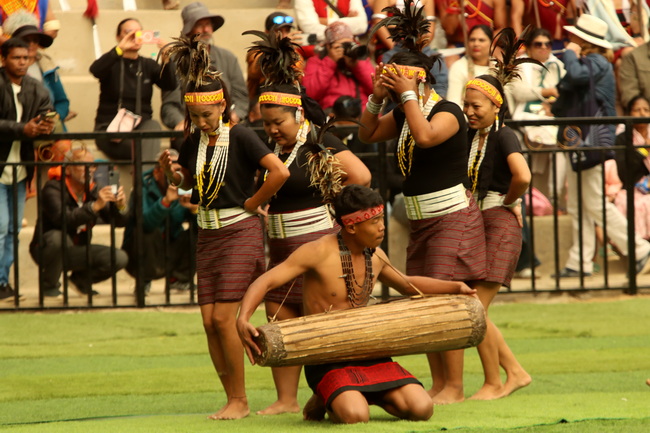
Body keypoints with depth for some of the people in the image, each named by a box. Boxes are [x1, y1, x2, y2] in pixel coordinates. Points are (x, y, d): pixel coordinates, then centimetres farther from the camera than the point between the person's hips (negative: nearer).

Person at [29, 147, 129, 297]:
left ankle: (80, 280, 13)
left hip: (77, 251, 5)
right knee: (58, 237, -40)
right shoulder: (53, 188, -18)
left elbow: (119, 222, -4)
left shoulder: (93, 191, 0)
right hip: (46, 250, -5)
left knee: (119, 258, -15)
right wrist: (95, 206, -45)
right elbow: (63, 220, -36)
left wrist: (120, 206, -27)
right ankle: (49, 285, -14)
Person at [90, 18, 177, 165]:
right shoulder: (112, 64, 6)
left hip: (141, 126, 3)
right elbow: (95, 70, -19)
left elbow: (170, 85, -4)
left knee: (153, 126, -34)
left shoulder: (148, 65, 15)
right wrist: (120, 49, -30)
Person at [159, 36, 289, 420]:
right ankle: (232, 399, 9)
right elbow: (186, 182, 24)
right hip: (208, 235, 7)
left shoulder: (240, 137, -13)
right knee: (209, 321, 2)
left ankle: (240, 400, -2)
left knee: (224, 317, -12)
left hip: (240, 232, -7)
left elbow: (280, 172, -23)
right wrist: (169, 171, 2)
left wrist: (252, 202, -13)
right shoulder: (194, 142, 6)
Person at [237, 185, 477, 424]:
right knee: (355, 416, -34)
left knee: (422, 409, -15)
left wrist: (455, 287, 17)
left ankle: (365, 396, 13)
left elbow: (407, 284, 30)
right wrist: (243, 320, -38)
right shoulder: (318, 252, -13)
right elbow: (264, 282, -19)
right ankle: (325, 401, 3)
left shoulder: (375, 256, 8)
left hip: (368, 354, 6)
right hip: (326, 359, -6)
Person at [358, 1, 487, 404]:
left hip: (453, 216, -9)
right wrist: (377, 97, 1)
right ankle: (439, 384, 10)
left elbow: (425, 136, -31)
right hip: (421, 220, 9)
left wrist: (407, 93, -23)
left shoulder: (448, 112, -13)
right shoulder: (405, 114, 11)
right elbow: (367, 134, 15)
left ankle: (454, 387, -11)